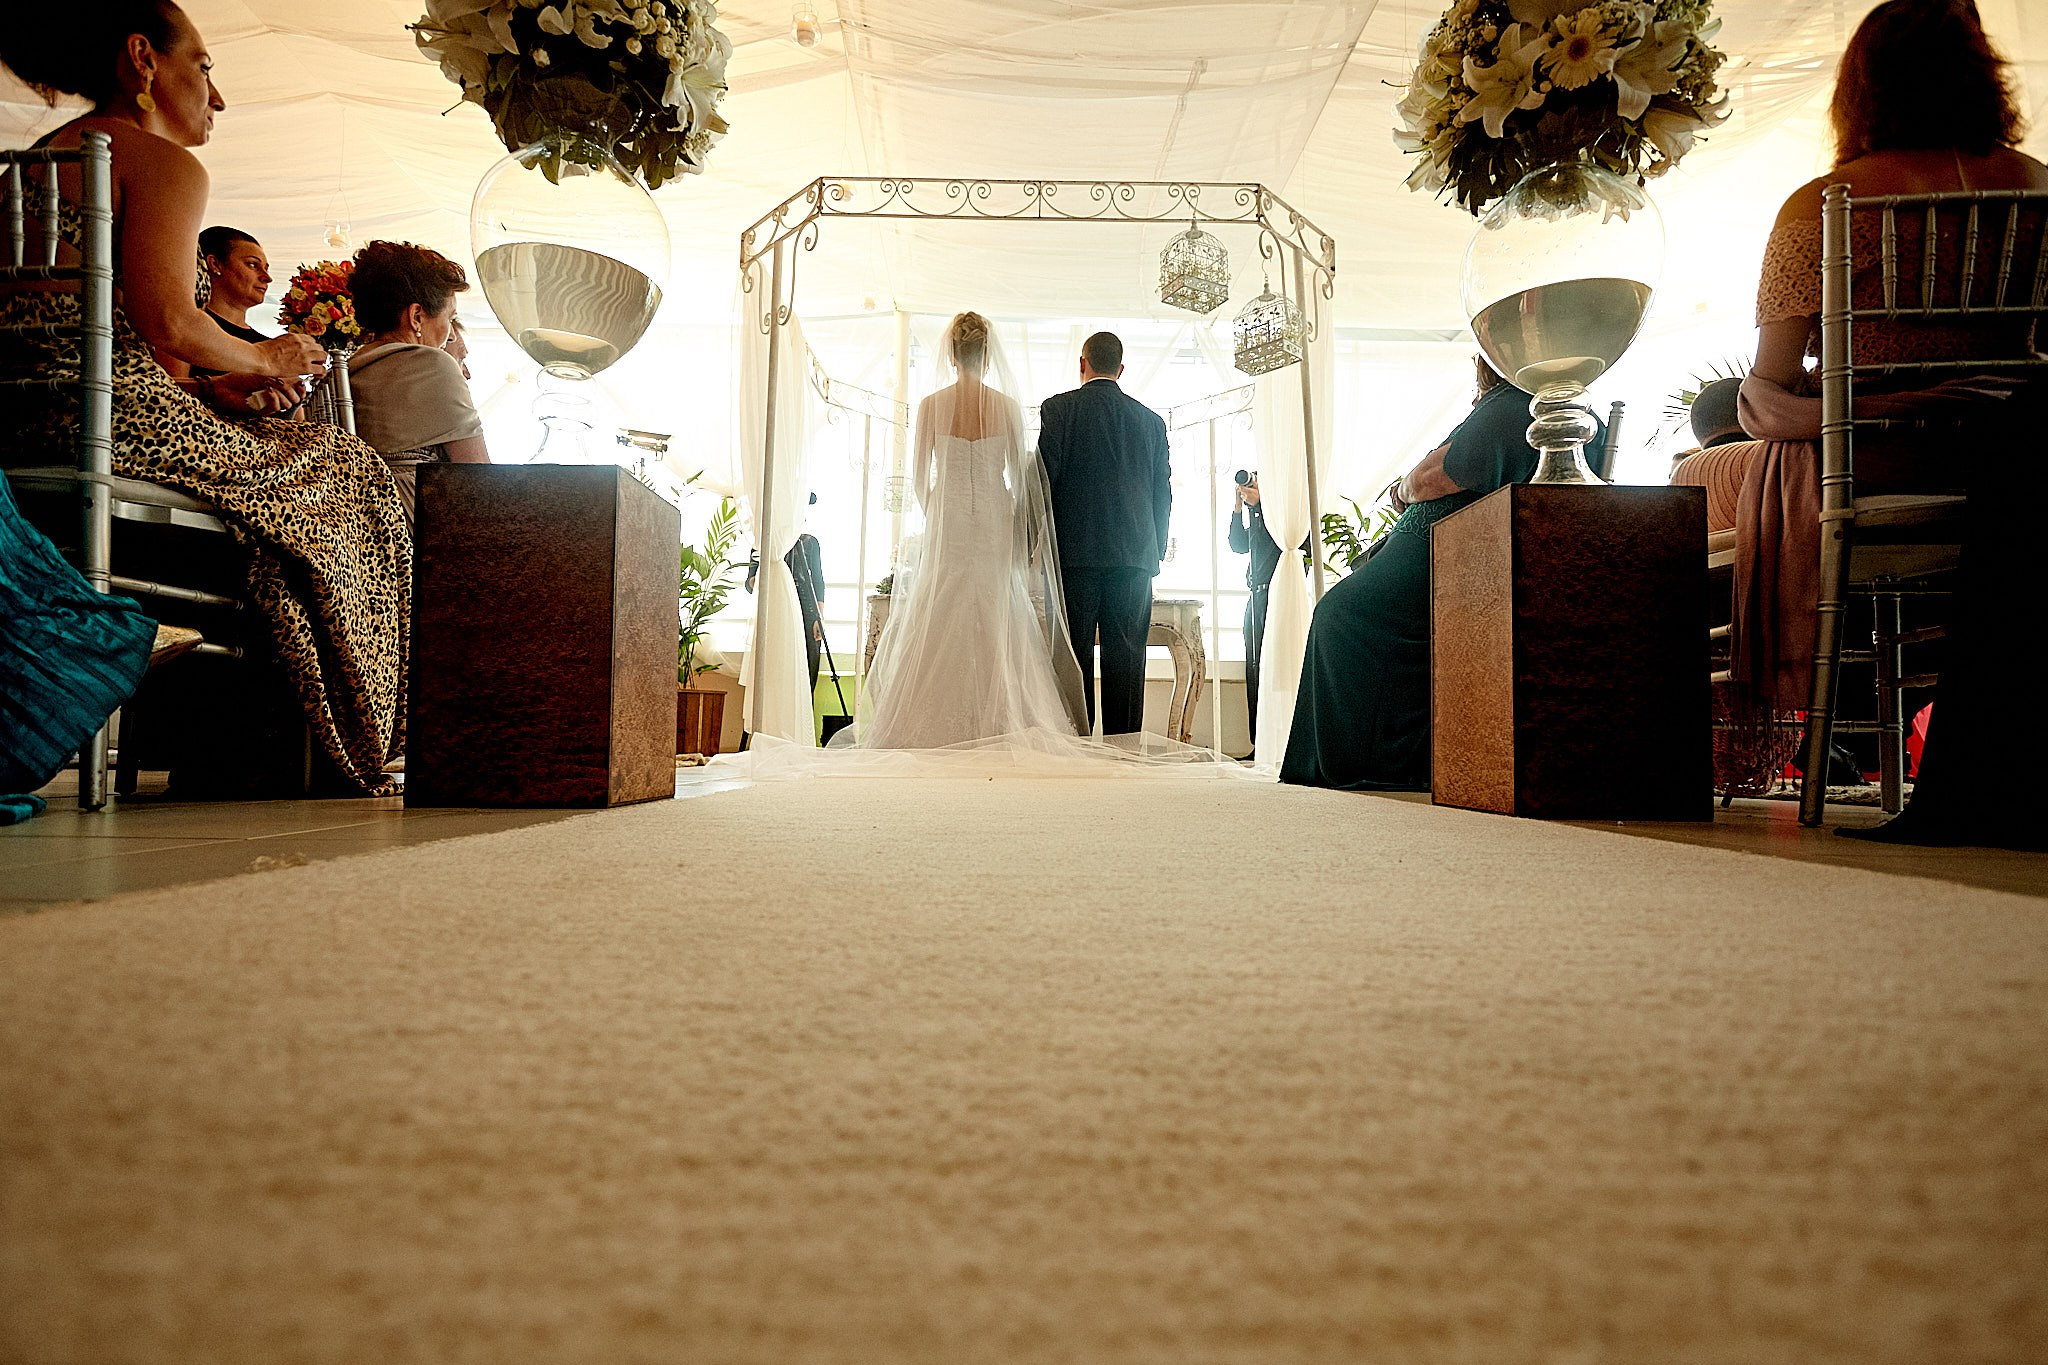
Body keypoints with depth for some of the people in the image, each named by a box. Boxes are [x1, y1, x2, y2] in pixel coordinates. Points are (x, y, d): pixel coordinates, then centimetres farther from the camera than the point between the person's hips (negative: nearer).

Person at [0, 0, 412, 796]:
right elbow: (166, 321, -16)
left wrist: (210, 387, 18)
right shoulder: (163, 162, -2)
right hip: (110, 423, -9)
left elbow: (67, 324, 22)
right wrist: (260, 360, 4)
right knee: (342, 471, 5)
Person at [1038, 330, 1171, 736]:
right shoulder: (1151, 420, 14)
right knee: (1126, 657, 3)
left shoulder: (1060, 408, 2)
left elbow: (1045, 478, -5)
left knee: (1074, 656, -1)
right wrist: (1156, 551, 19)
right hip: (1135, 553, 3)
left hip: (1075, 551, -3)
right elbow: (1163, 493, 14)